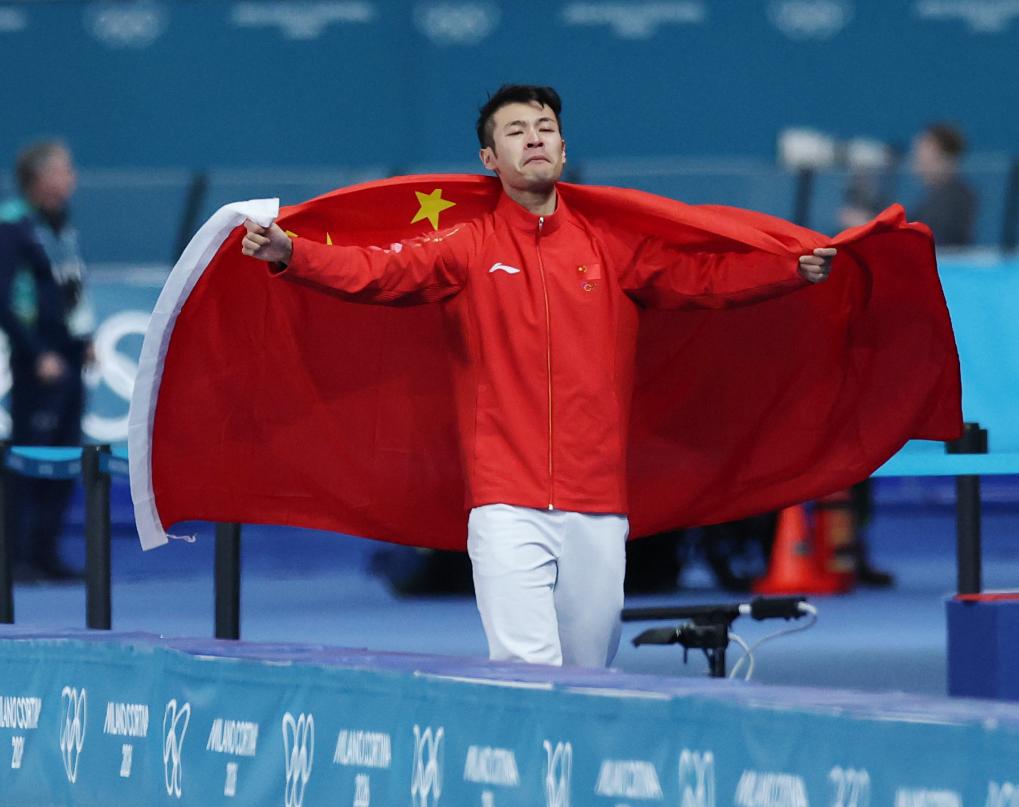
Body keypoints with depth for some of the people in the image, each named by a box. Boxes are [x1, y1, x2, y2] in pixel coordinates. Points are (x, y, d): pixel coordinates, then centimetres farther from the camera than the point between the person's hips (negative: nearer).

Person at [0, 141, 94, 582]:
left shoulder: (63, 223, 13)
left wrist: (86, 340, 13)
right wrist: (38, 355, -19)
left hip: (69, 362, 9)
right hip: (38, 367, -9)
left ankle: (45, 554, 17)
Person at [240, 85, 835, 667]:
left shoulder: (613, 246, 11)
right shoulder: (469, 246, 5)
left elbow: (705, 278, 7)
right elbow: (380, 270, -6)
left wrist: (796, 271, -7)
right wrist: (290, 254, -21)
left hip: (597, 508, 3)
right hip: (508, 507, -3)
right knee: (526, 666, -16)